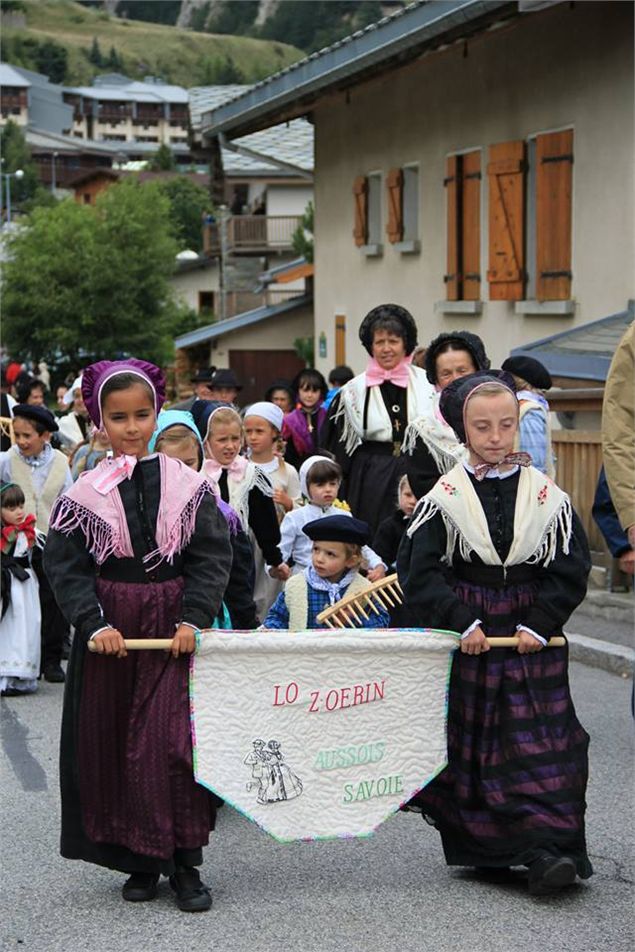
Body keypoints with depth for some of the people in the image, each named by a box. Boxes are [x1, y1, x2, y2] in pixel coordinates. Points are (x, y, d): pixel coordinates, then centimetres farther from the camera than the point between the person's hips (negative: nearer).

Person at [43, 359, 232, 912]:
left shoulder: (189, 487, 2)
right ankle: (139, 862, 16)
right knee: (109, 743, 4)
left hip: (174, 630, -1)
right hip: (109, 631, 2)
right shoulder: (84, 494, 2)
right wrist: (95, 623, -13)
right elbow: (66, 566, -1)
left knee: (170, 739, -9)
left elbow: (212, 557, -1)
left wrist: (193, 618, -13)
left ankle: (183, 863, 0)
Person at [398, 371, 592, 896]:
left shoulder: (548, 497, 2)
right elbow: (420, 572, -4)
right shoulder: (444, 498, -1)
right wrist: (461, 621, -12)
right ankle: (484, 848, 12)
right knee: (468, 742, 2)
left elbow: (571, 571, 2)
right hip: (465, 639, 0)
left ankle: (550, 846, -9)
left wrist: (538, 623, -9)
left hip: (533, 641, 0)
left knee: (539, 741, -8)